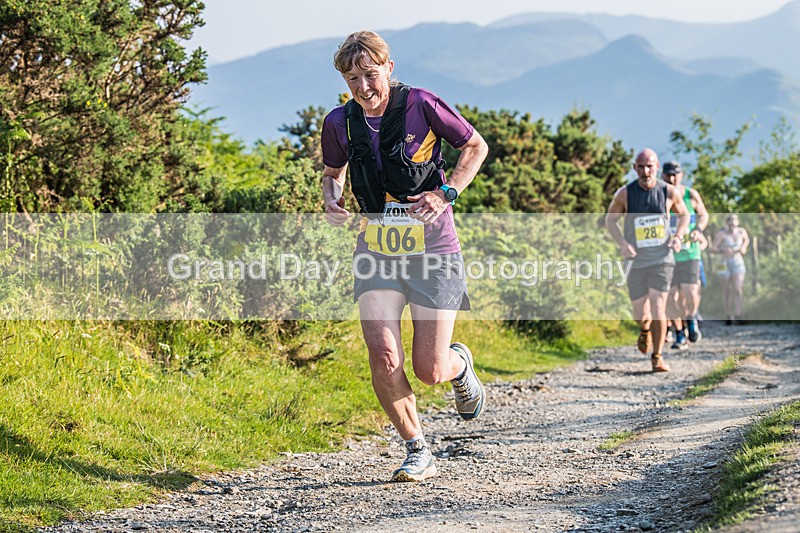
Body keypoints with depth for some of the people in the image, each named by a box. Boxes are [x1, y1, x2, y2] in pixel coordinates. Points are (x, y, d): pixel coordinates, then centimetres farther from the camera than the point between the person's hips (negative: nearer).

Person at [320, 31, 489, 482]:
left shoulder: (420, 104, -10)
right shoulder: (340, 123, 1)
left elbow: (476, 146, 2)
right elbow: (334, 171, 21)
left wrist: (446, 193, -12)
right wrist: (332, 198, -2)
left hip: (434, 250, -3)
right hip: (377, 253, 3)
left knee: (429, 370, -4)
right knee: (383, 357, -16)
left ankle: (459, 365, 35)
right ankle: (418, 452, 3)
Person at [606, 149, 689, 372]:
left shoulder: (669, 192, -4)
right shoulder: (625, 194, -7)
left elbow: (684, 215, 14)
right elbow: (610, 219, 6)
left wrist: (678, 236, -5)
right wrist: (622, 243, -10)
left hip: (661, 259, -1)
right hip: (636, 261, 1)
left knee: (658, 307, -15)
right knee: (640, 316, 2)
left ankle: (657, 357, -1)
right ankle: (645, 329, 40)